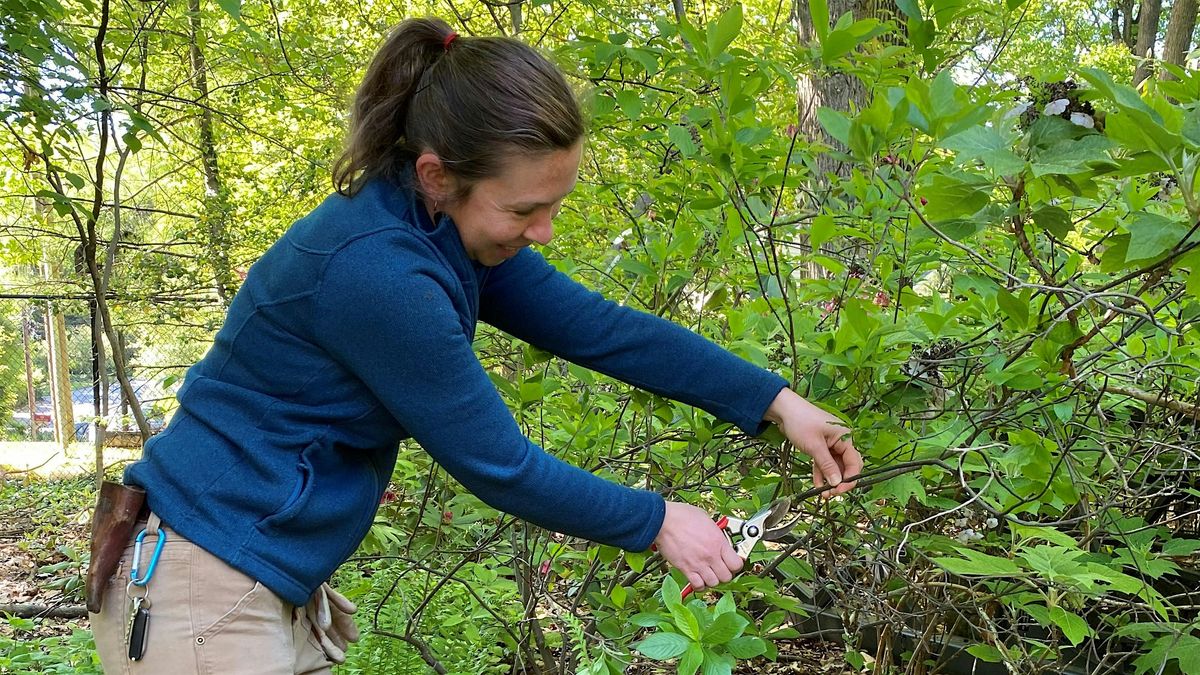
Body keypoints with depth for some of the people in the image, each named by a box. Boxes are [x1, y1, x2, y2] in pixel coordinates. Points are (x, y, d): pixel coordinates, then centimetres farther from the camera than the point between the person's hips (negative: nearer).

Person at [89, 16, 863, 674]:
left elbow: (599, 327, 1)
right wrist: (655, 521, -8)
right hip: (207, 590, -8)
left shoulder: (448, 232, -2)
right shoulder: (376, 269, -29)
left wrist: (776, 401, 0)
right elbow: (498, 465, -21)